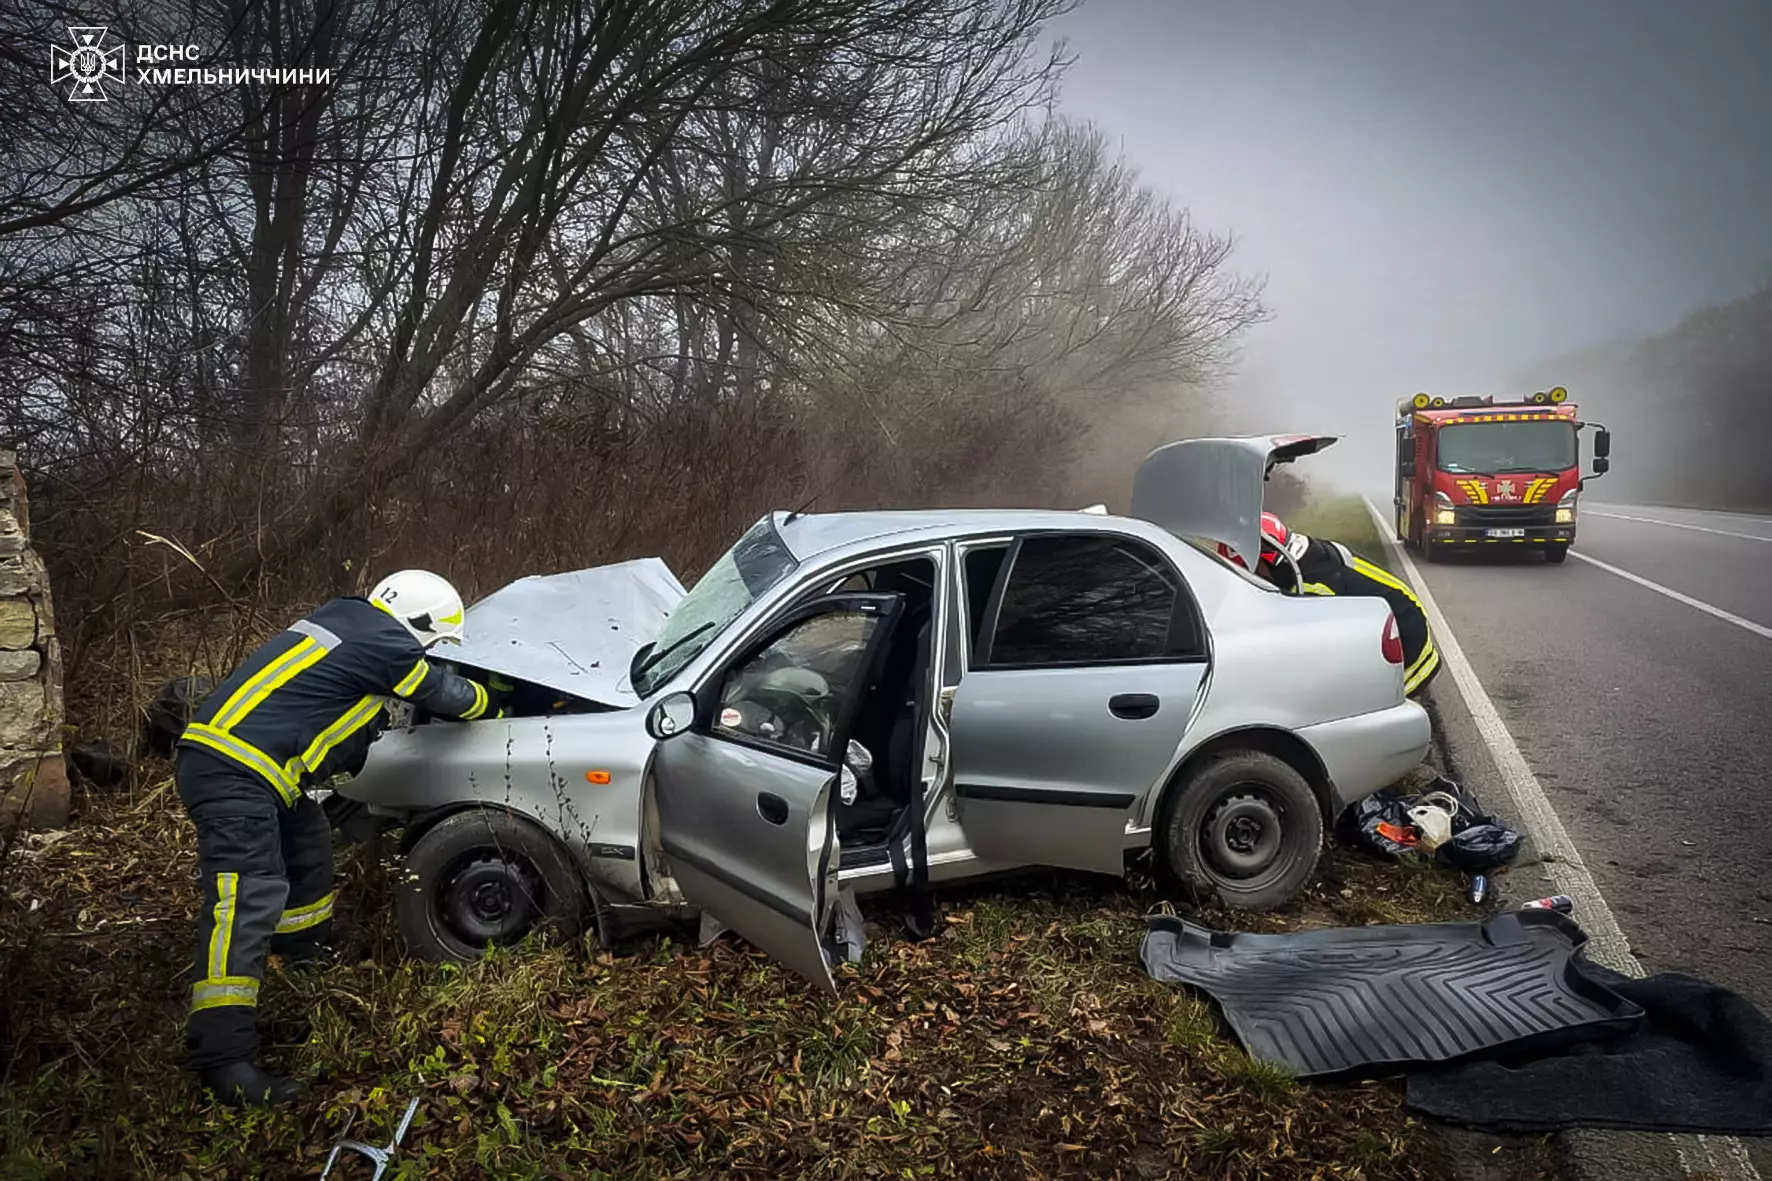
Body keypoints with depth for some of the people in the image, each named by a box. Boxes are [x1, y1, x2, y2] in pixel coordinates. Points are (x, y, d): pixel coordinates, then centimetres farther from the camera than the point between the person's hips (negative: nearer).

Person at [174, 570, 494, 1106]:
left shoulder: (344, 619, 17)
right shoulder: (384, 643, -8)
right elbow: (445, 693, 6)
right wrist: (485, 700, 26)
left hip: (214, 754, 11)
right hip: (233, 773, -11)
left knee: (308, 840, 26)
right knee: (246, 904, -15)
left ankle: (303, 952, 43)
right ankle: (224, 1059, -18)